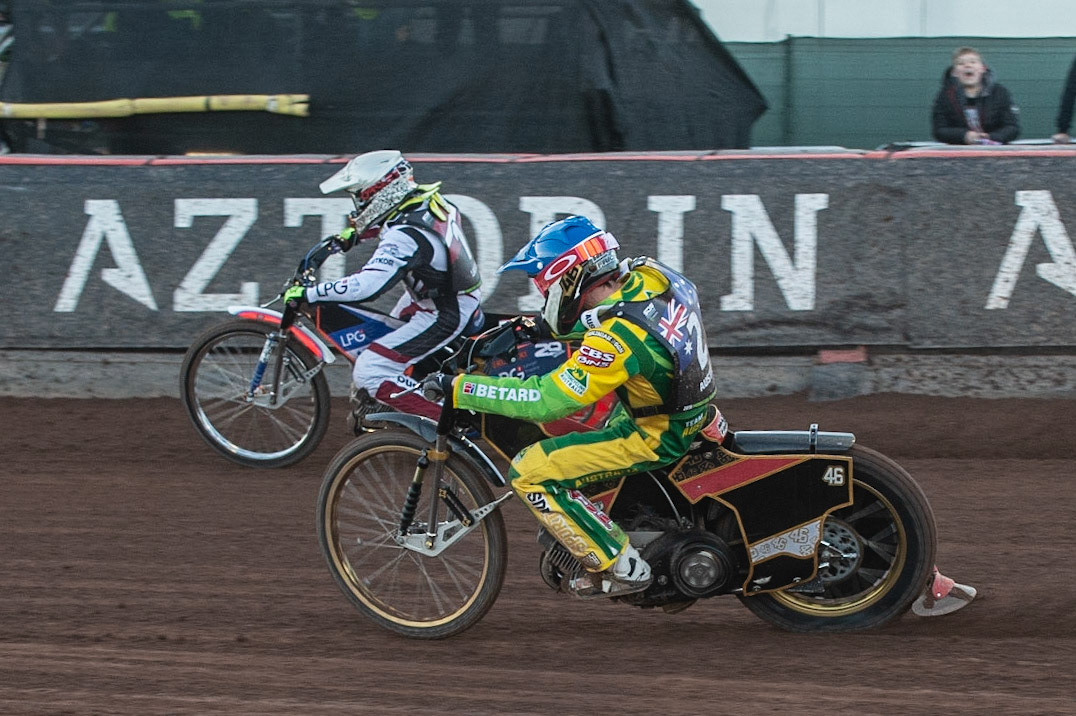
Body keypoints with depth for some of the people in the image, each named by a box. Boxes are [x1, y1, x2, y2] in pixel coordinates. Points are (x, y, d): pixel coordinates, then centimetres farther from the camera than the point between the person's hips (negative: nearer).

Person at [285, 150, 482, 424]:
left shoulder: (405, 238, -32)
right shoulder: (427, 198, -5)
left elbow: (365, 286, -40)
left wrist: (308, 294, -33)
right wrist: (355, 233, 12)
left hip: (443, 318, -10)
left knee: (368, 373, -12)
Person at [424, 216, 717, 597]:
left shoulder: (617, 339, -30)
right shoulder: (649, 273, -5)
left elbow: (546, 400, -29)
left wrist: (459, 388, -25)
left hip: (656, 438, -9)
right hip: (692, 406, 9)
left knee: (530, 472, -9)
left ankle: (620, 567, -3)